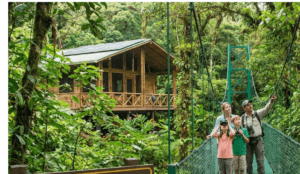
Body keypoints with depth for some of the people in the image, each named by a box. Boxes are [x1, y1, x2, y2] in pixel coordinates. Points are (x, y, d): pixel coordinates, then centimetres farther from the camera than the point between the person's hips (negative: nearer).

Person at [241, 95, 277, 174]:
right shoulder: (242, 118, 5)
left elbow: (266, 108, -16)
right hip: (248, 141, 2)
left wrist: (271, 101, -35)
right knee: (248, 162, 7)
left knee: (260, 161, -5)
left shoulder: (258, 114, 1)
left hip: (258, 140, -2)